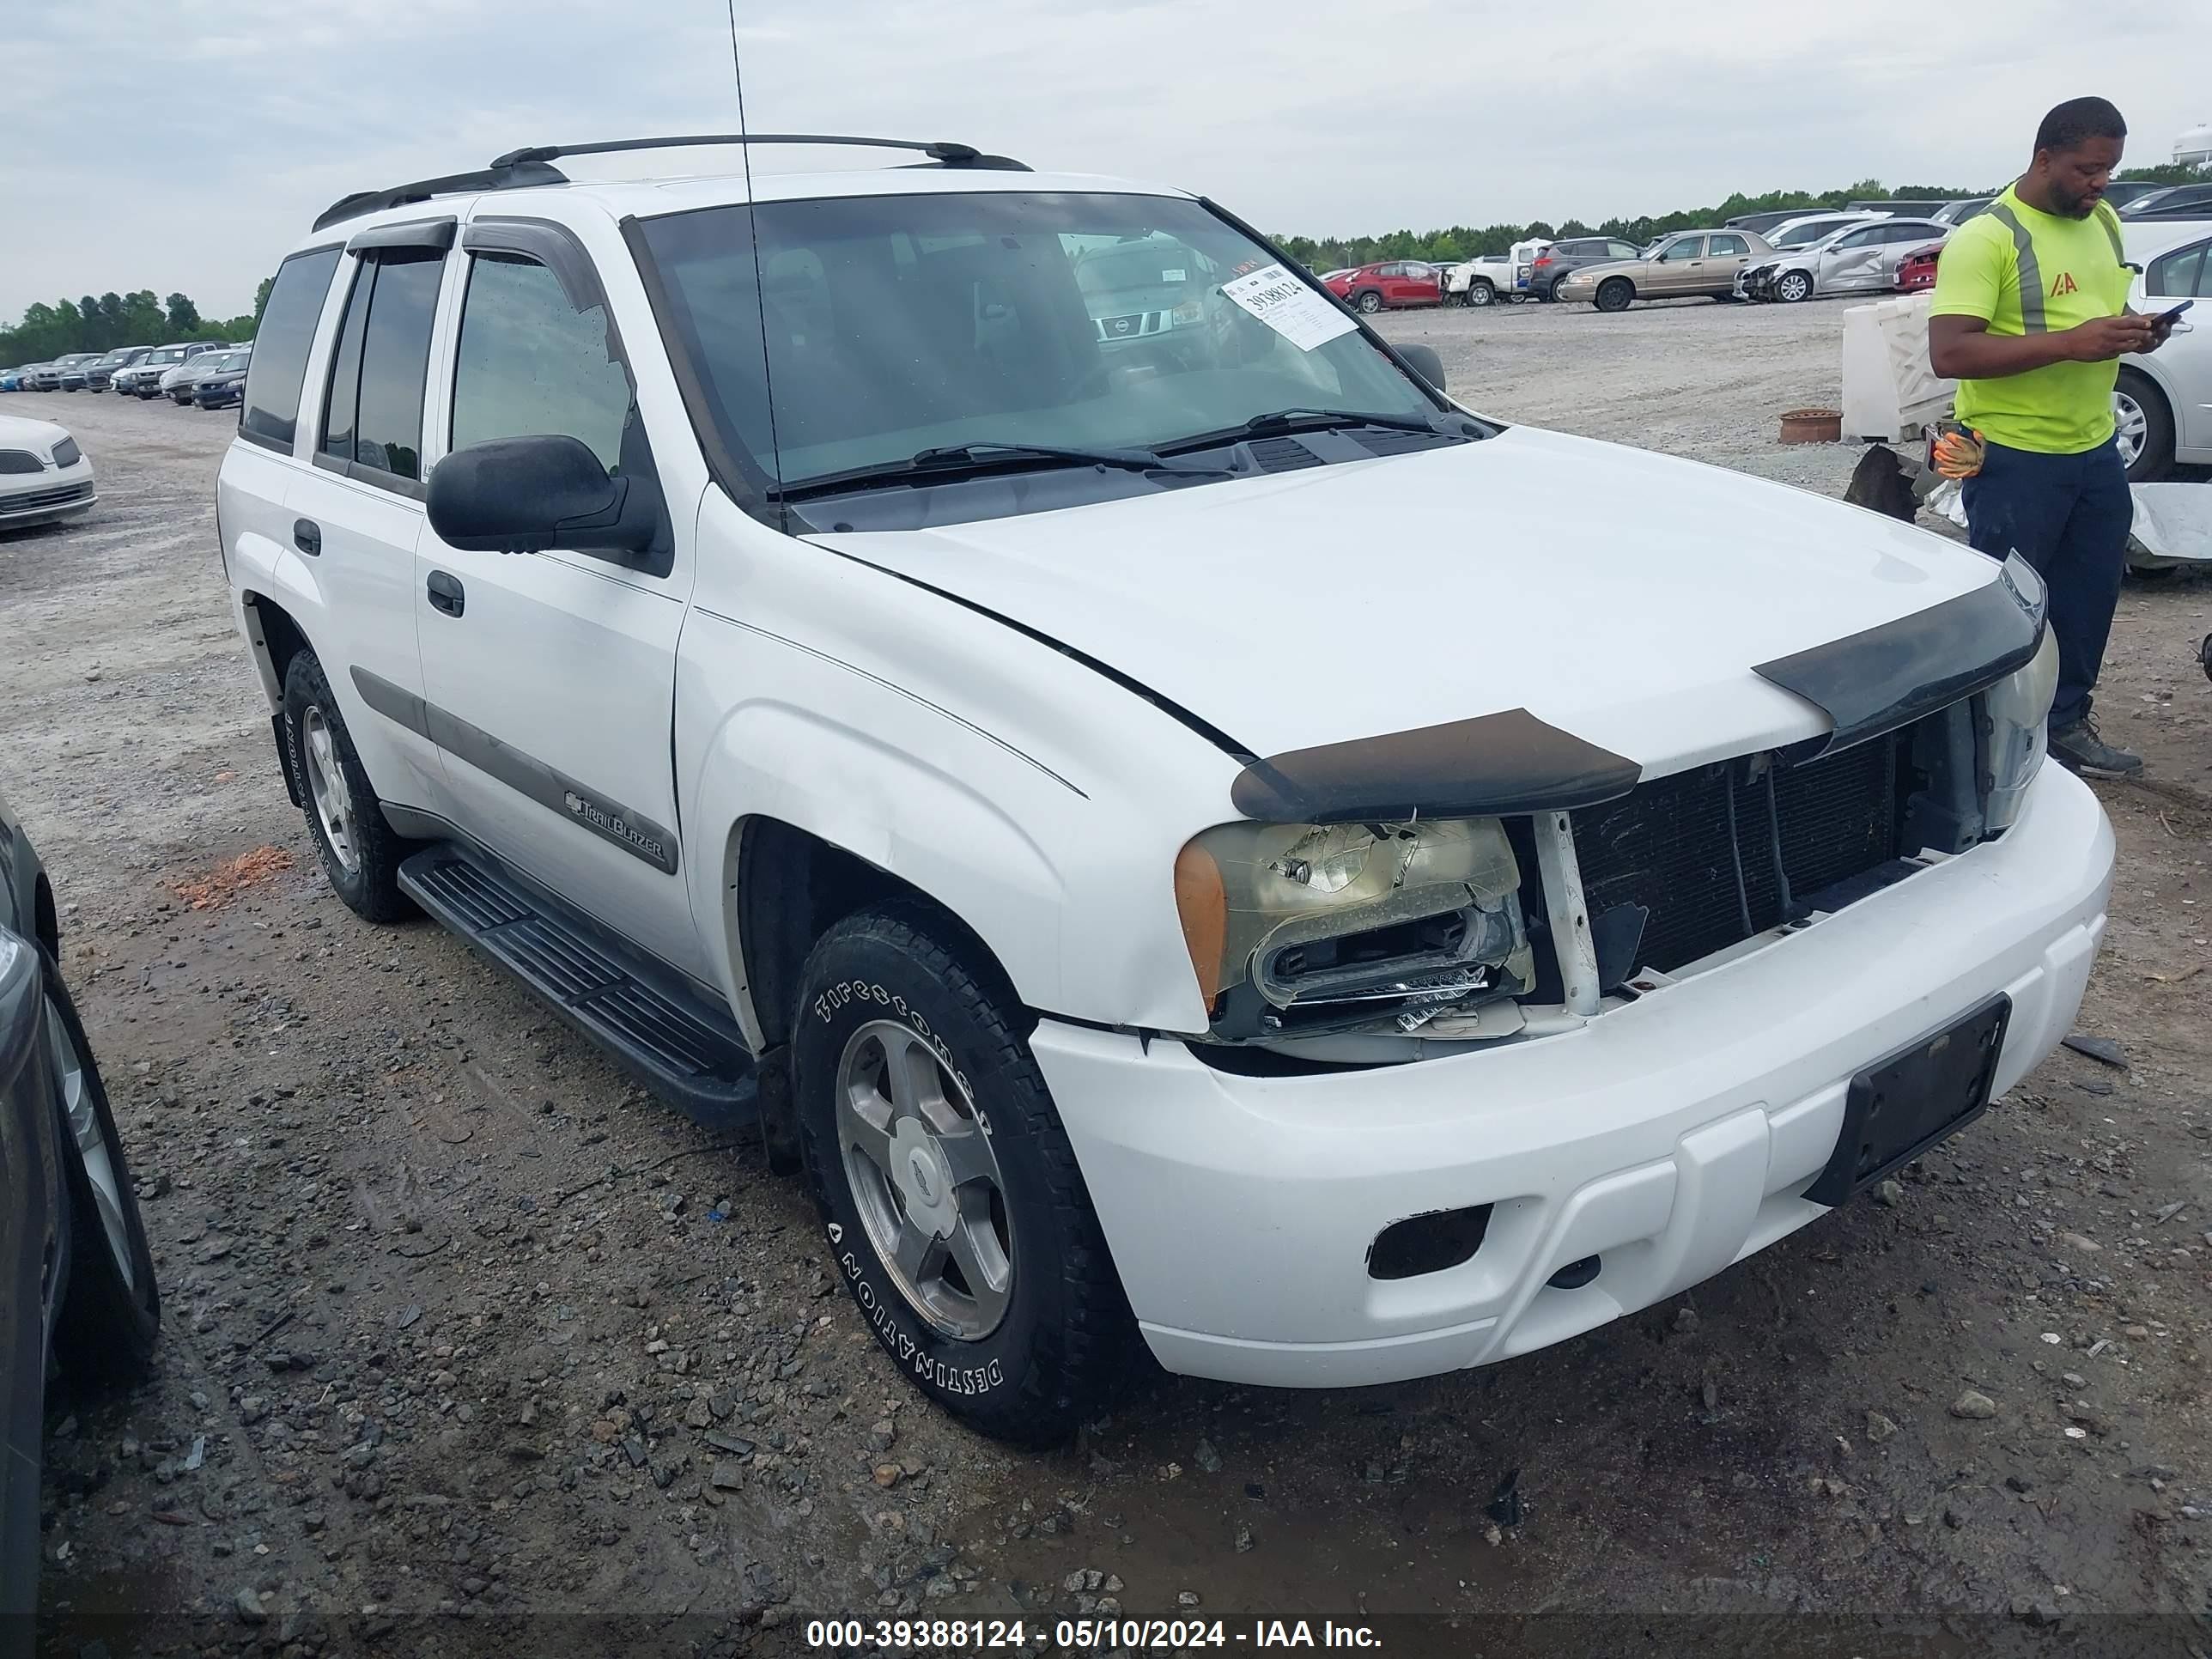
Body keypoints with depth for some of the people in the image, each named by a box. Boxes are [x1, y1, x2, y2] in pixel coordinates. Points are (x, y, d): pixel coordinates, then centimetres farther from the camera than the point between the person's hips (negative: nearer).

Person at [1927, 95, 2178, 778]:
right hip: (2015, 459, -8)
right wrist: (2068, 343, -28)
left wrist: (2136, 331, 0)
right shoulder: (1985, 238, -15)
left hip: (2096, 449, 8)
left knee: (2089, 599, 16)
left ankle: (2066, 723, 32)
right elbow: (1948, 353, -24)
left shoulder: (2104, 221, 11)